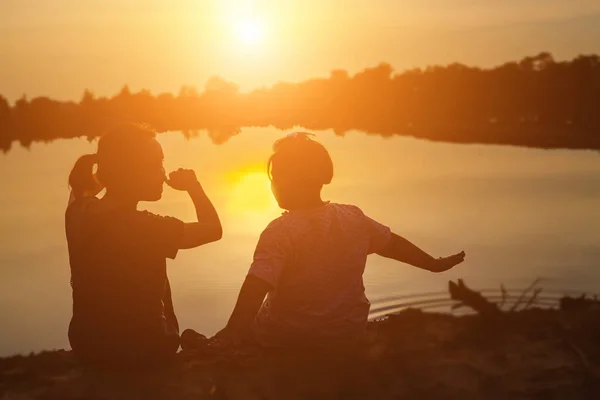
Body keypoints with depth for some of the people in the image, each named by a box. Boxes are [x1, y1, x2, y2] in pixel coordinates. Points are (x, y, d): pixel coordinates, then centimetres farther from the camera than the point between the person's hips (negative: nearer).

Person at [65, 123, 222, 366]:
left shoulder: (78, 212, -10)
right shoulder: (143, 227, -31)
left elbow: (82, 184, 18)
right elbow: (213, 229, -19)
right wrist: (193, 186, -5)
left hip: (86, 344, 6)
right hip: (140, 351, -6)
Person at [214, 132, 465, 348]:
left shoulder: (280, 231, -23)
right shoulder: (354, 218, -6)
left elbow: (256, 287, -35)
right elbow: (394, 244, 8)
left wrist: (232, 333, -43)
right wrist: (435, 264, 23)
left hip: (288, 339, -5)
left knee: (245, 326, 24)